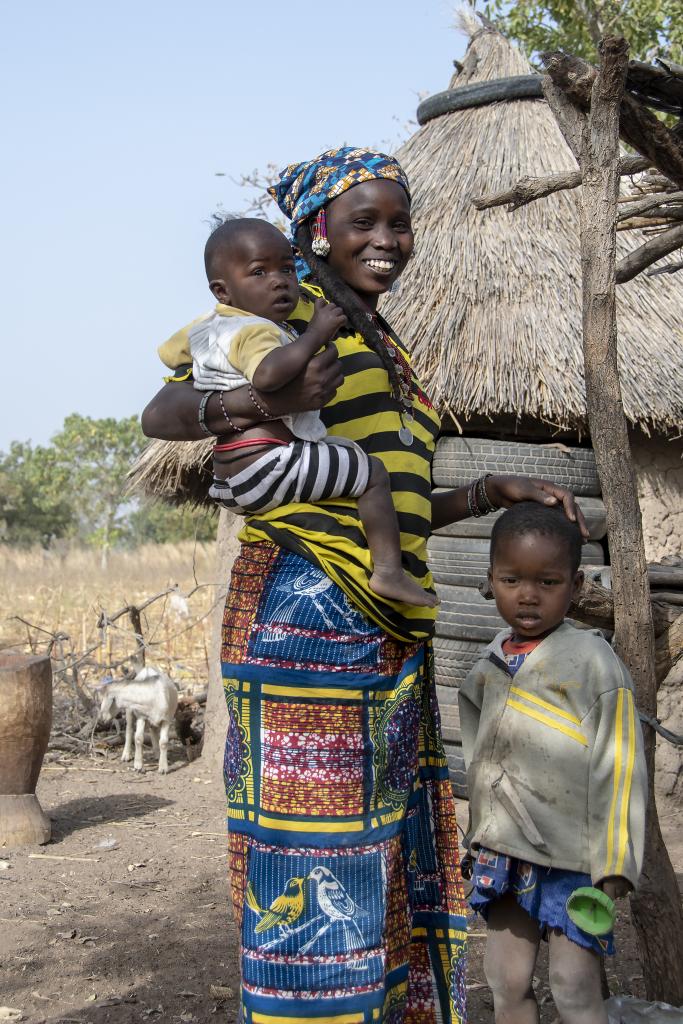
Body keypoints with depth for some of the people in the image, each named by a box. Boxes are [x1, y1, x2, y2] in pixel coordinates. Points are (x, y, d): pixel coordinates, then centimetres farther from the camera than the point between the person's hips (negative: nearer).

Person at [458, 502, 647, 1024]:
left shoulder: (593, 661, -9)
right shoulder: (494, 660, 7)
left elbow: (620, 768, -9)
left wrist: (613, 863, -11)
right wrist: (477, 834, 18)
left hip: (570, 855, -5)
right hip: (502, 853, 5)